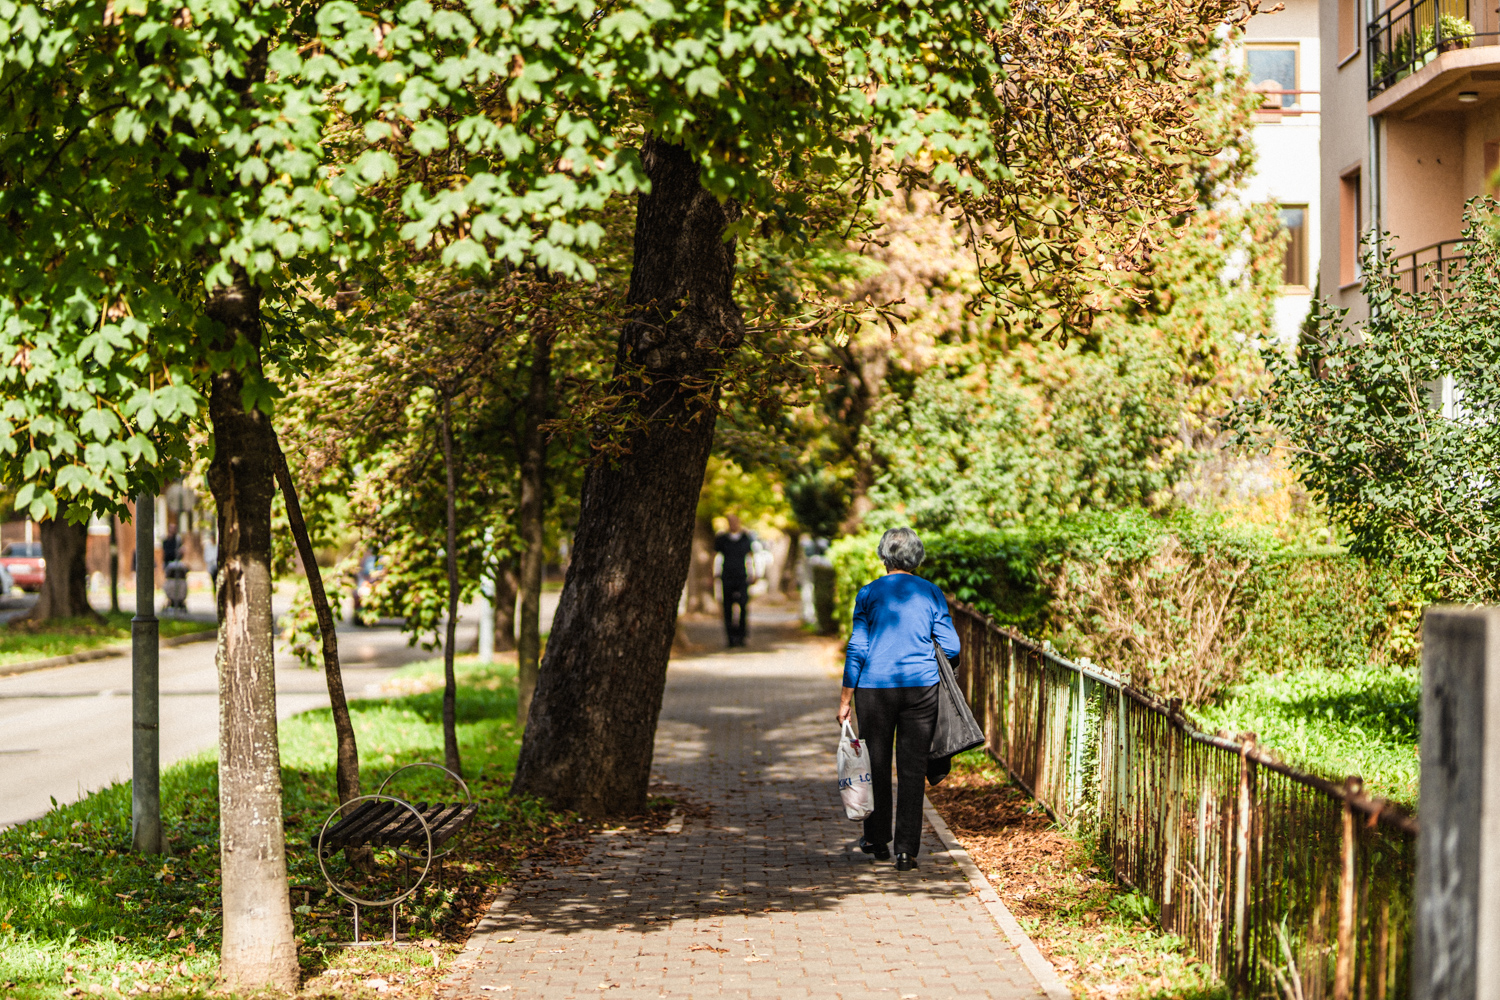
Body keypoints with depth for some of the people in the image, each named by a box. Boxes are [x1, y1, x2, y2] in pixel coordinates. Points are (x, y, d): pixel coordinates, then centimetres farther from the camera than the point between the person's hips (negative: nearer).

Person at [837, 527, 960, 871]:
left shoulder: (869, 593, -3)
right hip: (922, 688, 1)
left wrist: (846, 698, 1)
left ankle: (878, 841, 25)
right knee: (913, 769, 3)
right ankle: (907, 850, 0)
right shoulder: (932, 594, 2)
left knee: (877, 765, 13)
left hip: (875, 688, -1)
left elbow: (857, 648, -4)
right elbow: (951, 648, 1)